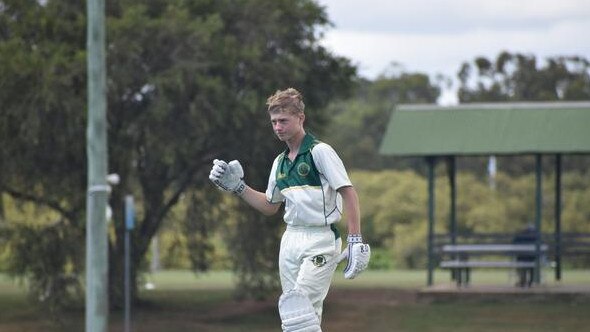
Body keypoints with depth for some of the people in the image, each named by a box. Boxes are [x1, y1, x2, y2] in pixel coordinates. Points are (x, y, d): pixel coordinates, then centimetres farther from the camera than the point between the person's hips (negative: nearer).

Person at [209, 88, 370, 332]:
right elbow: (269, 206, 26)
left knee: (301, 309, -19)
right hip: (291, 240, 8)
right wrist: (236, 186, 16)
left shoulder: (320, 151, -8)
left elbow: (349, 193, -12)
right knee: (291, 311, 4)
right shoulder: (280, 162, 15)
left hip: (320, 240, -8)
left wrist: (355, 241, -18)